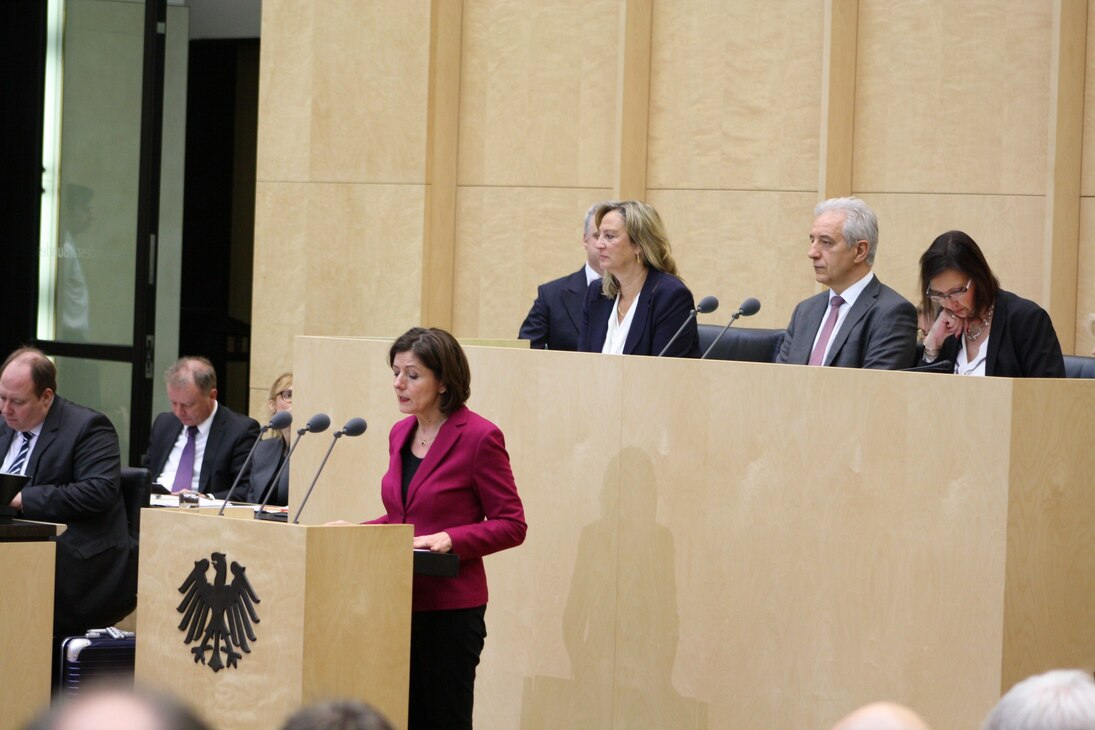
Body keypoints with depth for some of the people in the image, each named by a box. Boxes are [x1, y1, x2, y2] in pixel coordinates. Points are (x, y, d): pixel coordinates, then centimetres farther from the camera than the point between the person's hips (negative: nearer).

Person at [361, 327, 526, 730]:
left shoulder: (479, 437, -10)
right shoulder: (401, 433, 12)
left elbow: (511, 526, -10)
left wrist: (449, 539, -23)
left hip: (449, 607, -7)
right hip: (401, 601, 7)